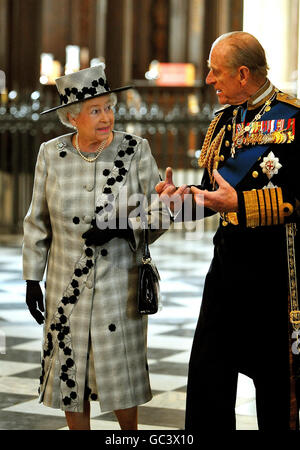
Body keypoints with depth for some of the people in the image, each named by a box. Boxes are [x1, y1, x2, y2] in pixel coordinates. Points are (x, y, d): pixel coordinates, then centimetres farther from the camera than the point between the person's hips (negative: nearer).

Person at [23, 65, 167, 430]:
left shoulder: (136, 151, -5)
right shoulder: (51, 154, 0)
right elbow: (38, 221, 7)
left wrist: (124, 229, -20)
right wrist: (32, 279, 7)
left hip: (121, 281, -2)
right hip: (66, 284, 2)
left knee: (122, 372, 3)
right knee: (70, 371, 7)